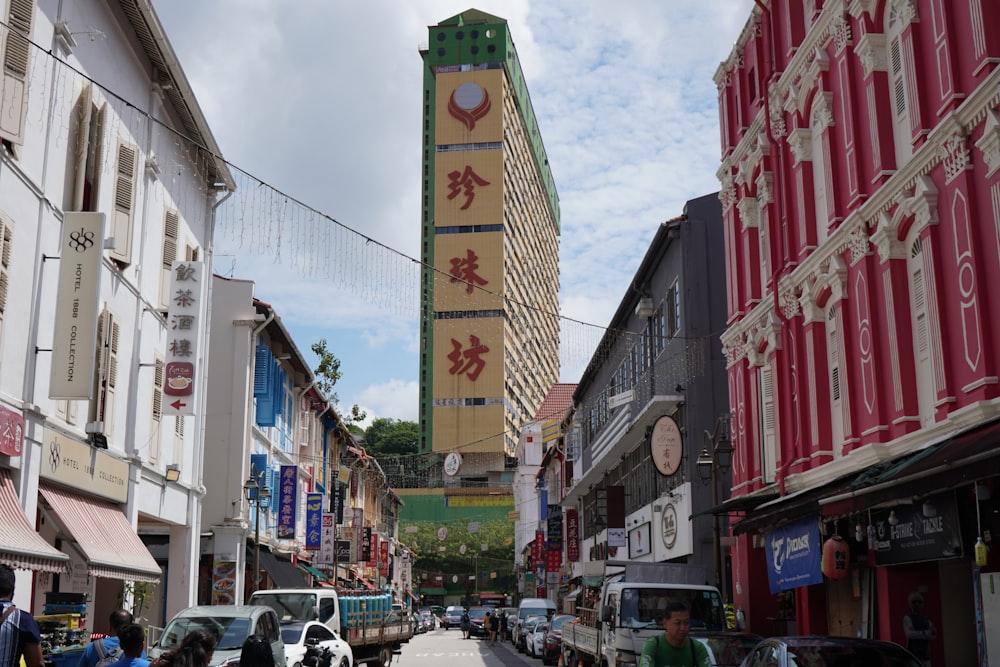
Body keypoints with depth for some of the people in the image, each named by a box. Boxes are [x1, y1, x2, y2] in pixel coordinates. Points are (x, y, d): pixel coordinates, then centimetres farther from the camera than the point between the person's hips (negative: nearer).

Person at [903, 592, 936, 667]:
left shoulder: (927, 621, 17)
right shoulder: (907, 618, 3)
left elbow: (933, 636, -1)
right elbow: (909, 634, -13)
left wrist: (916, 632, -14)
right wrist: (928, 633, -10)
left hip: (925, 656, 5)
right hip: (912, 655, -5)